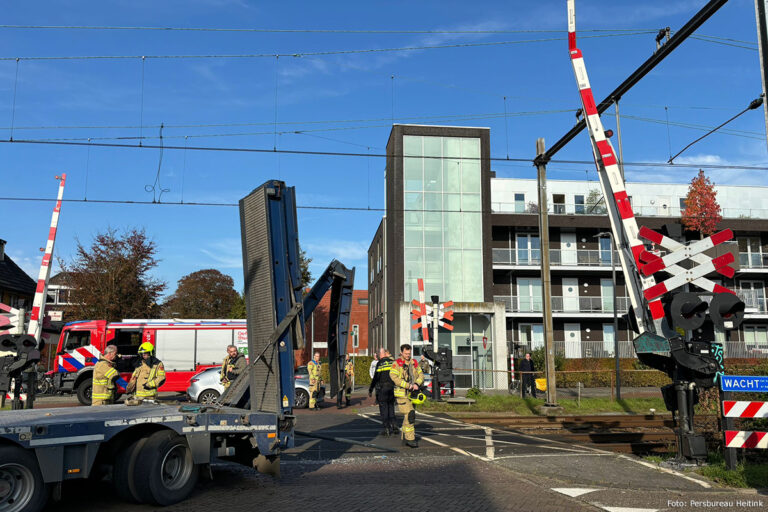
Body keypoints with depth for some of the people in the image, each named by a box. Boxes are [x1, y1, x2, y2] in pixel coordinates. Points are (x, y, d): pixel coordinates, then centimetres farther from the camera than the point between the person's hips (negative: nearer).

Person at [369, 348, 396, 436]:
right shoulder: (393, 362, 6)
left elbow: (376, 378, -9)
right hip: (392, 388, 4)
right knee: (391, 407, 15)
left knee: (383, 408, 2)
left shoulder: (379, 364, -7)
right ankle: (393, 426, 9)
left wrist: (370, 389, -2)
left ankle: (385, 428, 1)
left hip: (382, 388, -4)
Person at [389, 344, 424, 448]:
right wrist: (408, 385, -20)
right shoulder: (397, 363, -6)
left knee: (408, 415, 13)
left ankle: (404, 437, 25)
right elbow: (394, 377, -17)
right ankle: (410, 439, -11)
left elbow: (421, 375, 10)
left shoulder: (414, 363, 13)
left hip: (412, 393, 7)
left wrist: (416, 384, -12)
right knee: (409, 415, -15)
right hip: (402, 394, -6)